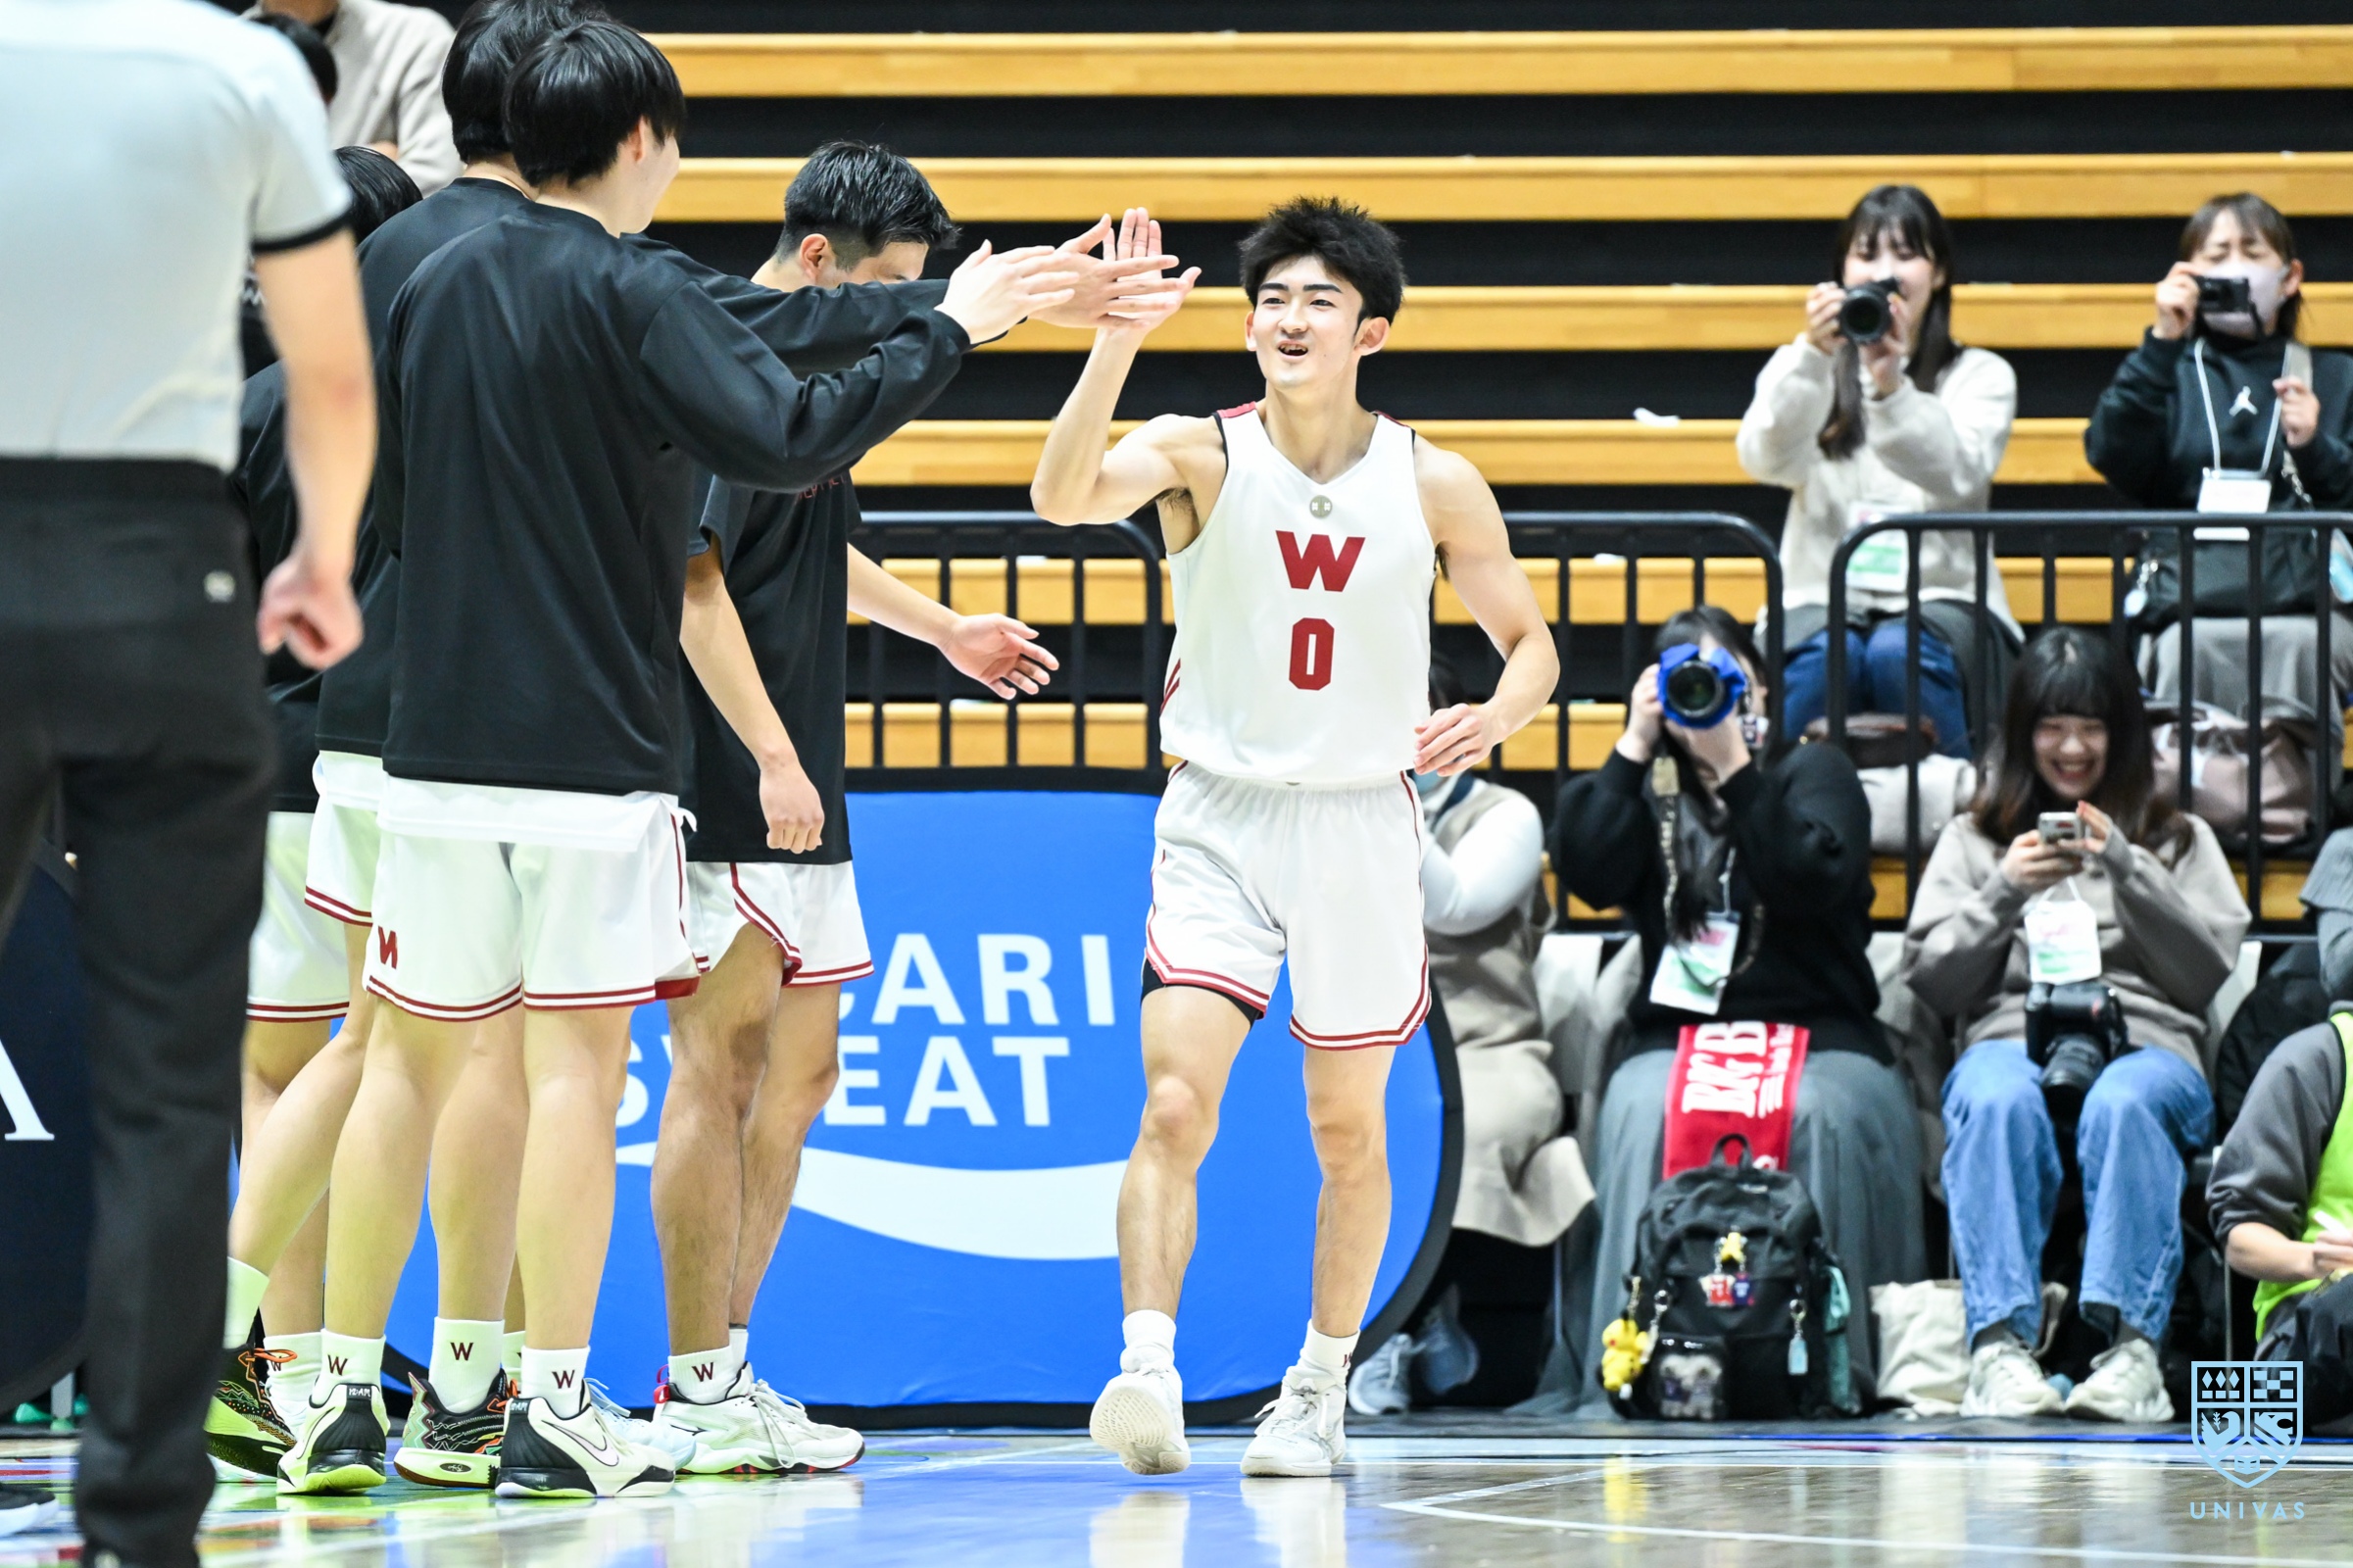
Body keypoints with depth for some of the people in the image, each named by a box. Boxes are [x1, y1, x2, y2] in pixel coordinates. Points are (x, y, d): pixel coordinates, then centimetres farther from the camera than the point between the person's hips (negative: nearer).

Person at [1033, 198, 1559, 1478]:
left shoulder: (1433, 485, -2)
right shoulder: (1201, 454, -7)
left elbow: (1530, 642, 7)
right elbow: (1064, 496, -26)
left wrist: (1491, 720, -15)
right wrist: (1118, 340, -37)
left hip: (1362, 822, 2)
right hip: (1218, 818, -2)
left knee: (1348, 1131, 10)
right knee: (1175, 1101, -18)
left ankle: (1319, 1392, 24)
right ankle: (1148, 1372, -23)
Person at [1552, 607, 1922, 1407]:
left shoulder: (1813, 772, 13)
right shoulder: (1644, 788, 18)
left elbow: (1813, 881, -9)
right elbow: (1589, 874, -4)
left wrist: (1734, 768, -12)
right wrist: (1636, 744, -3)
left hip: (1817, 1034, -1)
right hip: (1675, 1034, 1)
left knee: (1816, 1115, -36)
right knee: (1648, 1112, -34)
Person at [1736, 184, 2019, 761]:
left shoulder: (1981, 375, 11)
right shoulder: (1800, 366, 14)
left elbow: (1961, 477, -11)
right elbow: (1766, 461, -8)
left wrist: (1892, 387, -28)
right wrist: (1813, 356, -24)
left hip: (1939, 598, 0)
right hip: (1822, 596, 0)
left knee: (1900, 655, -35)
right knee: (1822, 660, -35)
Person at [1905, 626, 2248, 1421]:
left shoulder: (2179, 839, 25)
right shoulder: (1972, 839, 26)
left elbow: (2209, 970, 9)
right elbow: (1929, 979, 15)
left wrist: (2126, 868, -2)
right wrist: (2004, 893, 0)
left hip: (2147, 1049, 0)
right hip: (2012, 1042, 0)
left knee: (2123, 1103, -40)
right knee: (1998, 1101, -39)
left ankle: (2133, 1345, -51)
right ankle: (1999, 1346, -51)